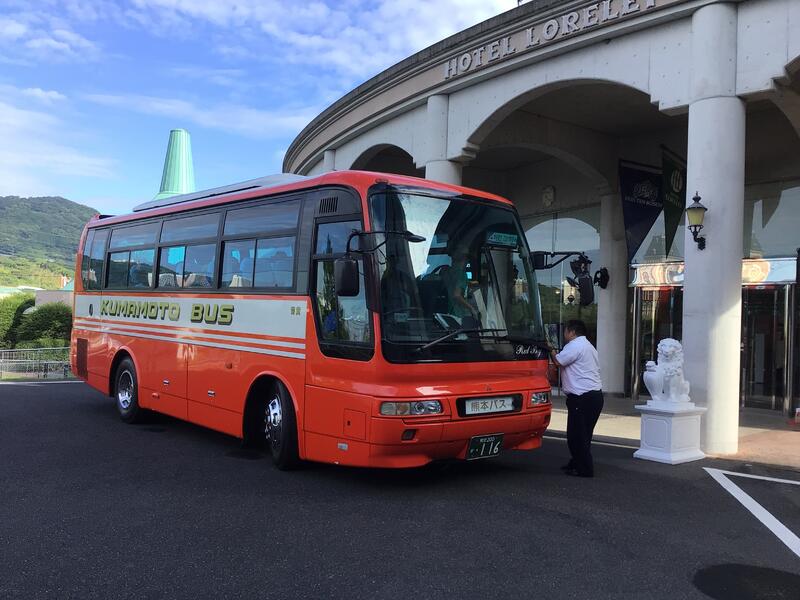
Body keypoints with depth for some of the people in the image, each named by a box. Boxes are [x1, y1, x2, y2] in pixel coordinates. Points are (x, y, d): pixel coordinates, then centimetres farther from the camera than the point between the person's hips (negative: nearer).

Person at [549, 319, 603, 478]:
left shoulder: (575, 345, -11)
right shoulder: (588, 346, 22)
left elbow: (558, 361, -12)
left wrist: (551, 350, 5)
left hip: (582, 398, -11)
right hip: (595, 395, 11)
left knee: (577, 435, -4)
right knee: (583, 434, 18)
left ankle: (584, 469, 1)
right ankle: (576, 463, 28)